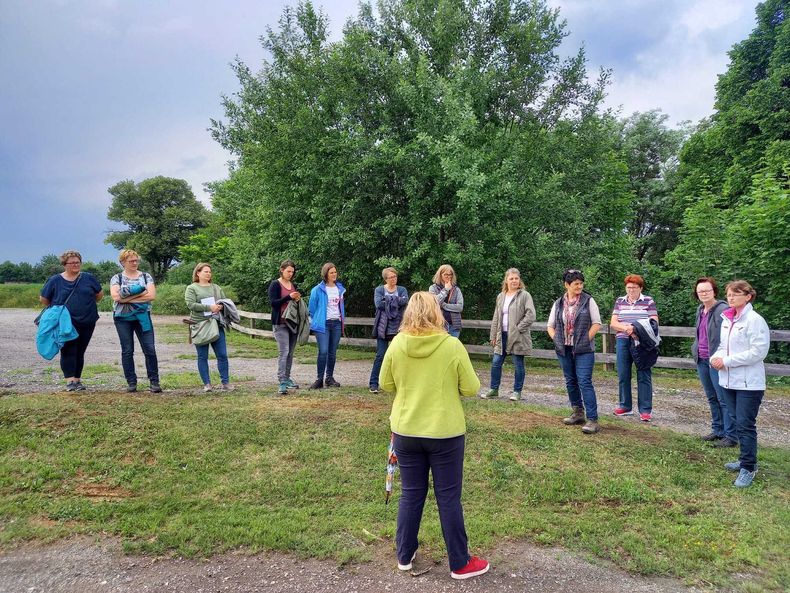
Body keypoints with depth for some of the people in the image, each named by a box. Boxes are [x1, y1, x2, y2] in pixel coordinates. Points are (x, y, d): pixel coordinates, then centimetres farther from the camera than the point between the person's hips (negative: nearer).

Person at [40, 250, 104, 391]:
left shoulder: (89, 278, 5)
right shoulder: (55, 280, 1)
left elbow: (100, 294, 14)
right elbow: (43, 299, 10)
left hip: (87, 322, 2)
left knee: (79, 352, 9)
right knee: (68, 351, -8)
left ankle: (78, 379, 17)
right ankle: (70, 380, -6)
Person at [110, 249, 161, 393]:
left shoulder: (146, 276, 7)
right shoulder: (117, 278, 5)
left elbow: (152, 295, -7)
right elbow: (115, 296, -12)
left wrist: (128, 298, -12)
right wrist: (140, 293, -13)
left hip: (142, 317, 0)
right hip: (123, 318, 0)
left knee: (150, 349, -5)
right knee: (127, 351, 3)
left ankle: (154, 382, 3)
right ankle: (131, 383, 12)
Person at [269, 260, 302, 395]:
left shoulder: (294, 285, 15)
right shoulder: (275, 285, -3)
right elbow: (273, 302, -12)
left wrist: (298, 299, 1)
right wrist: (289, 297, -20)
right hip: (280, 323, -6)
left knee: (290, 352, 9)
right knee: (283, 352, -13)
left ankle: (287, 378, 20)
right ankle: (282, 382, -14)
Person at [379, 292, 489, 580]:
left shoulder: (397, 344, -8)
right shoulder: (453, 346, -15)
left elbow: (385, 384, 3)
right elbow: (471, 388, -8)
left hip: (406, 432, 3)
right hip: (445, 433, -2)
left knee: (411, 494, 17)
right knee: (449, 498, 9)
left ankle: (405, 556, 30)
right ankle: (460, 563, 23)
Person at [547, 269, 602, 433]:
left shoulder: (588, 301, -2)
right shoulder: (558, 304, 8)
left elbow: (597, 324, -4)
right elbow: (550, 325, 14)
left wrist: (586, 340, -10)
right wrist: (556, 340, 1)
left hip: (583, 350, -4)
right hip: (564, 349, 4)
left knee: (585, 382, -11)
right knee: (571, 382, 12)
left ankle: (592, 420, -10)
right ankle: (578, 413, 26)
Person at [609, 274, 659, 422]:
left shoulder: (648, 301, 3)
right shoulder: (619, 301, 11)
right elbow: (613, 323, 5)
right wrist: (625, 327, -15)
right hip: (623, 342, 3)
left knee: (644, 376, -2)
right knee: (623, 375, 8)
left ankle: (645, 410, 5)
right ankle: (625, 406, 20)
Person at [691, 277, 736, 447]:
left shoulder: (723, 310, -14)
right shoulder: (700, 310, 12)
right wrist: (695, 350, 19)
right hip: (702, 361, 8)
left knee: (724, 399, -2)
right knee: (712, 398, 17)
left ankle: (731, 436, 6)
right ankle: (718, 430, 28)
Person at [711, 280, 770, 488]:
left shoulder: (755, 320, -13)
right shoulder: (727, 320, 11)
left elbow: (758, 352, -18)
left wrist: (727, 361, -17)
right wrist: (716, 357, 0)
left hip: (749, 383, -7)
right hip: (729, 380, 7)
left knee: (745, 425, -4)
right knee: (739, 423, 16)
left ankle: (748, 468, 5)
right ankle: (747, 459, 29)